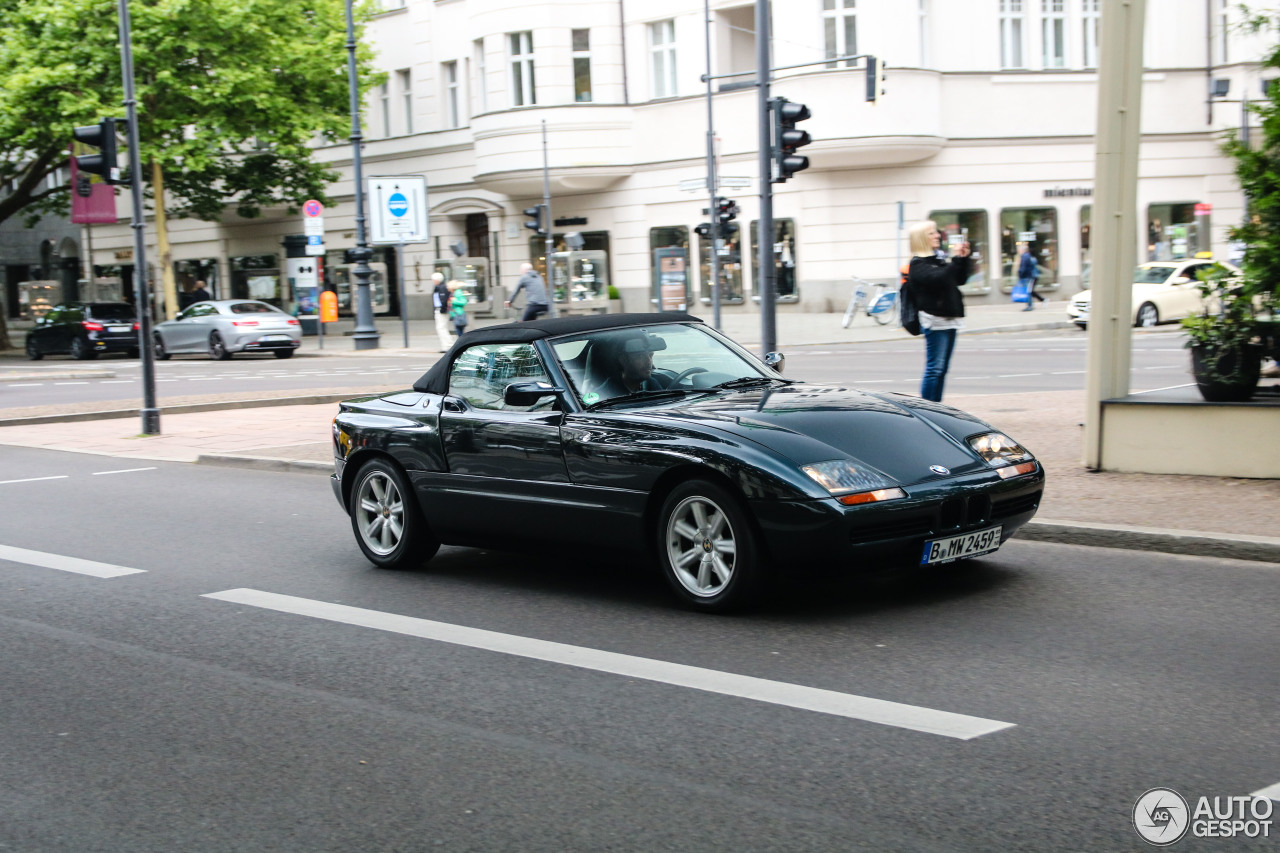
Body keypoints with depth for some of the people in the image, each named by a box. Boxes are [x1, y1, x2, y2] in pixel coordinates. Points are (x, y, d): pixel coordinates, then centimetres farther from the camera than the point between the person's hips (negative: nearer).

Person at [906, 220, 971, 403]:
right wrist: (956, 259, -19)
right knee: (934, 368, -9)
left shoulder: (938, 260, 17)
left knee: (942, 369, 11)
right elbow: (937, 278, -25)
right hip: (934, 320, -8)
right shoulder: (918, 264, -8)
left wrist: (964, 259, 8)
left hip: (949, 319, 8)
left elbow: (960, 279, 21)